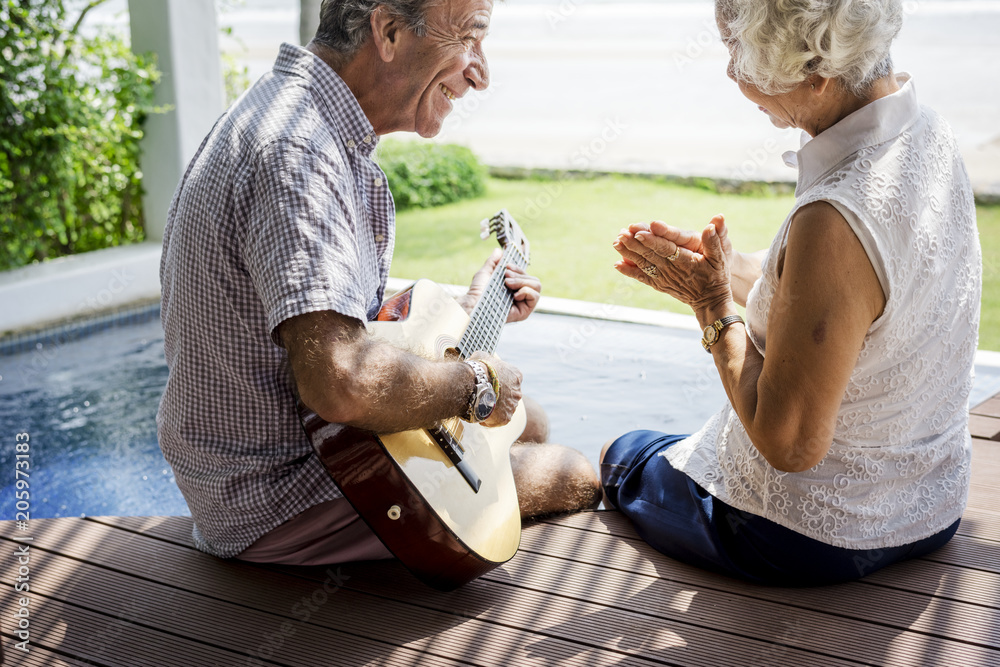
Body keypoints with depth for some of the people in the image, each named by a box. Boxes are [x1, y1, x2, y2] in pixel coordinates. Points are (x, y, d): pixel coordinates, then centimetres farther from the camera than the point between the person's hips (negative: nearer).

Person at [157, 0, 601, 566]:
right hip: (279, 507, -10)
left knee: (529, 422, 22)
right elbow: (344, 383, -39)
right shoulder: (297, 151, -28)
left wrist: (468, 310, 18)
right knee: (575, 476, 1)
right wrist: (475, 384, -22)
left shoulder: (317, 129, 8)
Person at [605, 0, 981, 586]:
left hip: (817, 542, -7)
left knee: (625, 456, 22)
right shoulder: (930, 134, -9)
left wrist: (713, 307, -19)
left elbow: (790, 443, -30)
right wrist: (728, 271, -2)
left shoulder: (836, 221, -38)